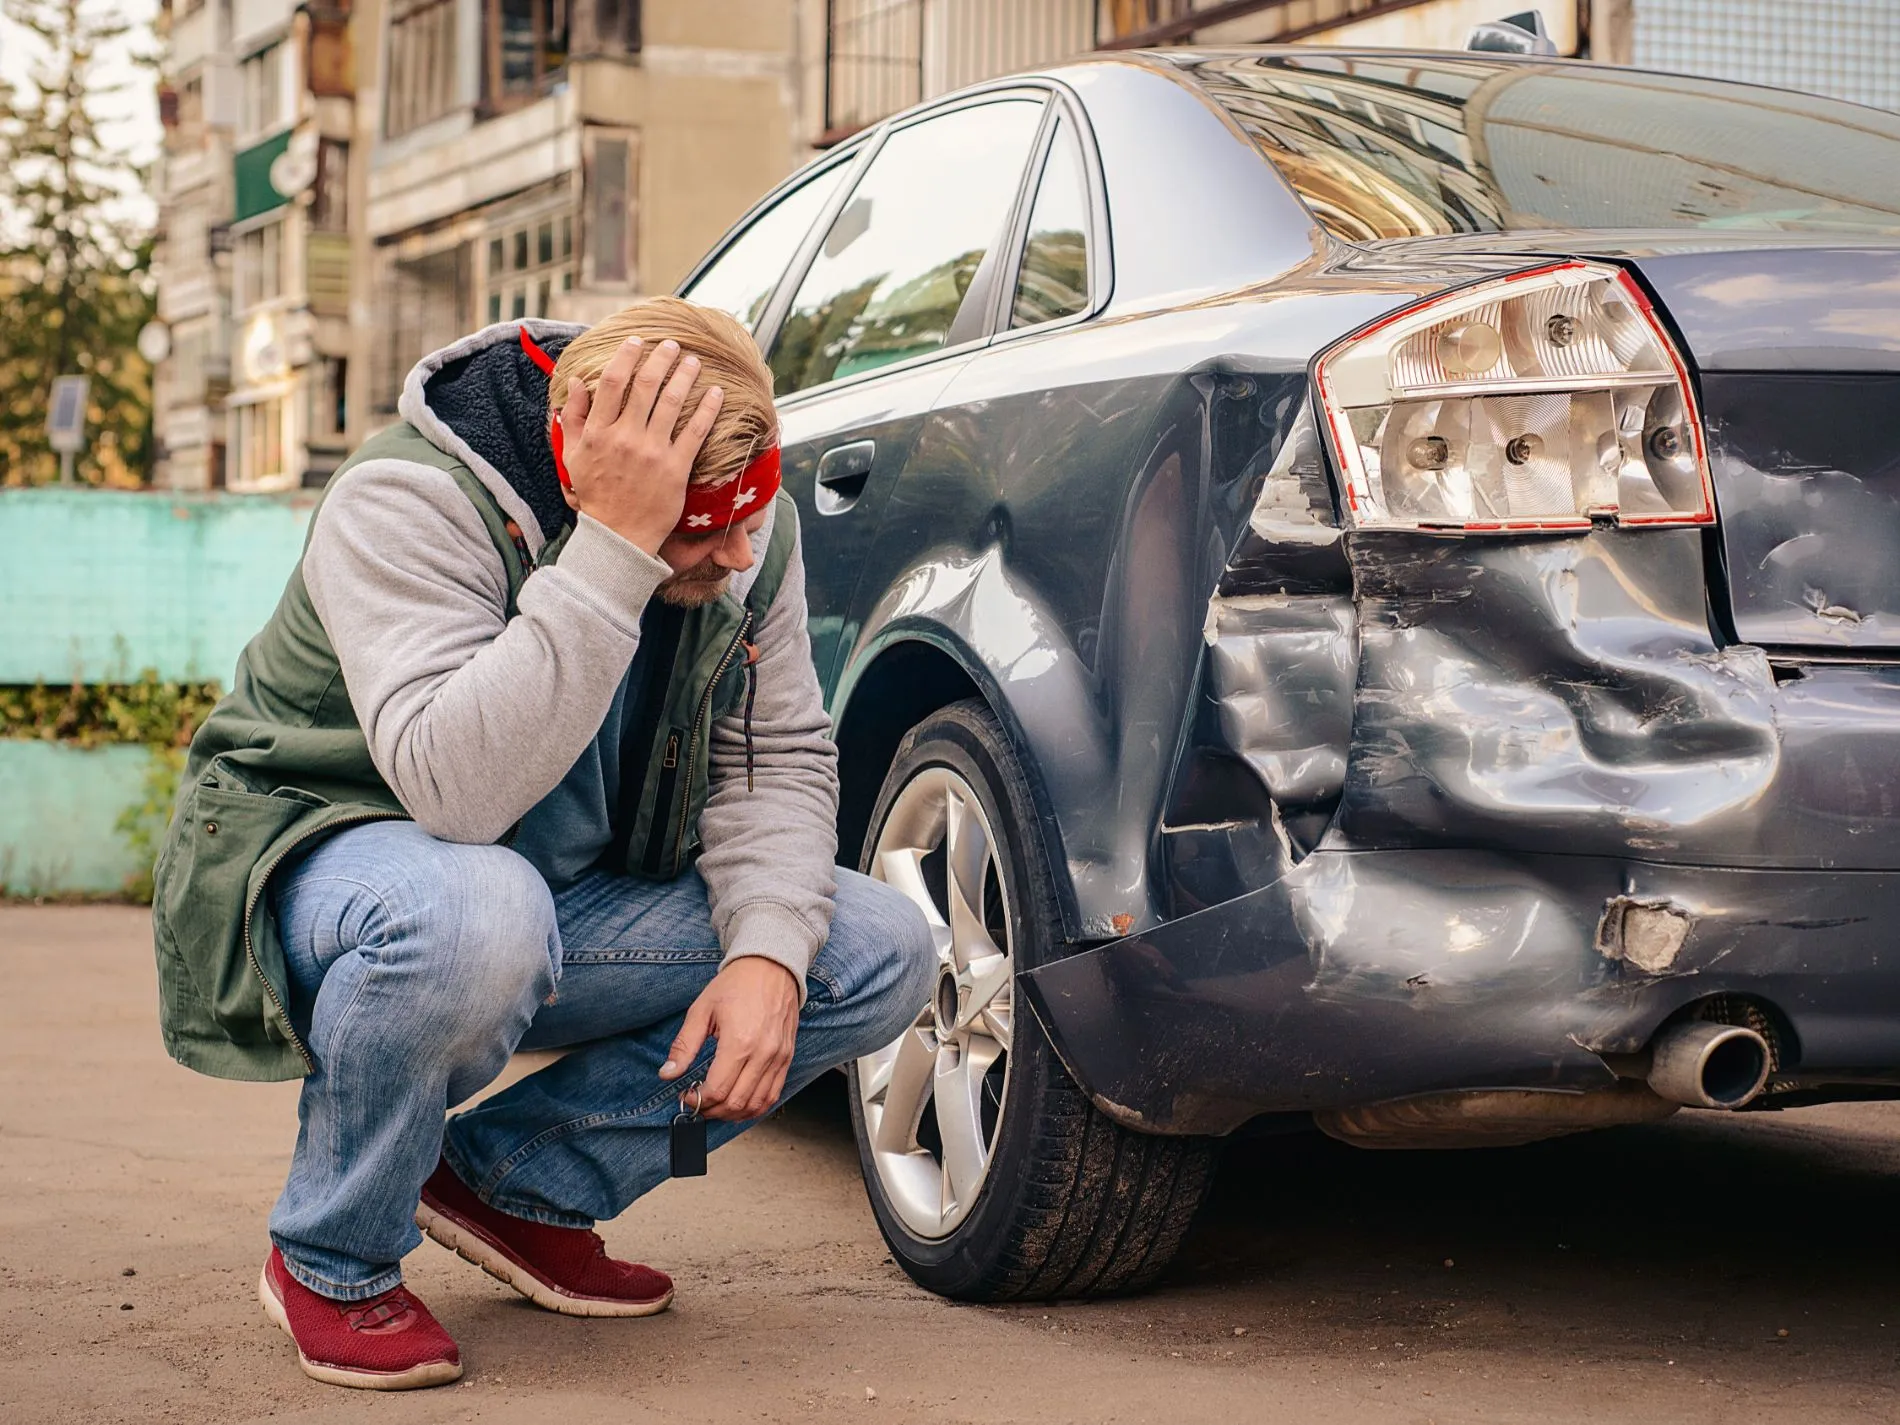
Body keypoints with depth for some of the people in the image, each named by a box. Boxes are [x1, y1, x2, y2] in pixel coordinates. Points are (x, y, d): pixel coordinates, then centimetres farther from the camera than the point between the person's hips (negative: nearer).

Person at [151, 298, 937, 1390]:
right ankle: (332, 1266, -13)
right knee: (474, 912, -43)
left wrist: (769, 949, -21)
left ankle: (514, 1180, 4)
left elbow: (776, 755, -3)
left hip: (574, 901, 7)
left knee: (884, 954, -9)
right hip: (323, 857, -6)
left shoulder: (752, 527, -8)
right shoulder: (406, 501, -28)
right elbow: (455, 789, -41)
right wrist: (615, 550, -46)